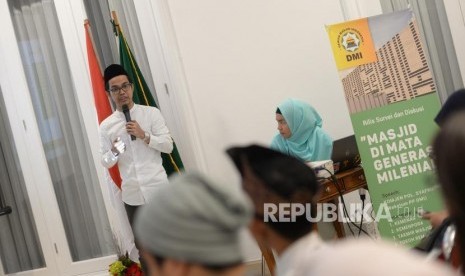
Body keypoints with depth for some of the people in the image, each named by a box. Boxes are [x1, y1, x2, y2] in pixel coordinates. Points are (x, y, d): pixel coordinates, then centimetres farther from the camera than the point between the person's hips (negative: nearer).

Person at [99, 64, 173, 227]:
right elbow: (105, 162, 6)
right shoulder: (106, 126, 3)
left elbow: (168, 146, -4)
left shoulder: (151, 113, -2)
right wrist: (114, 152, -16)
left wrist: (144, 135, -17)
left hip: (157, 189, -2)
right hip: (132, 194, 2)